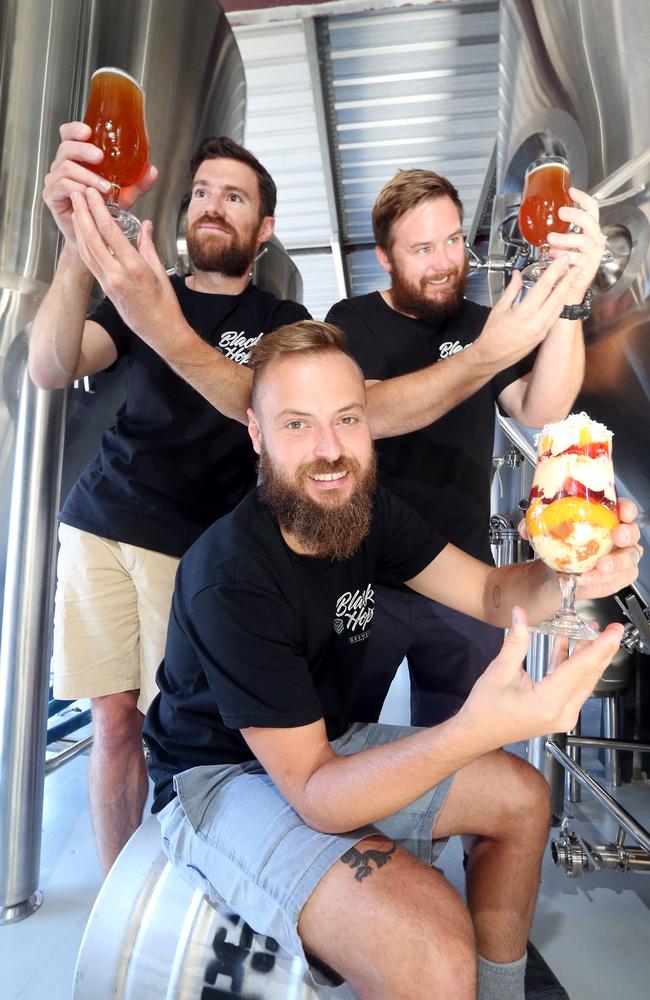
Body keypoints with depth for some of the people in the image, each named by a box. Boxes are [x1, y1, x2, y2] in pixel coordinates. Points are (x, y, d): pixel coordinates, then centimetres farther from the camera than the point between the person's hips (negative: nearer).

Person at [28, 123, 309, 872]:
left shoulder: (282, 322, 8)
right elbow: (50, 371, -7)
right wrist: (79, 243, -22)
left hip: (196, 548, -2)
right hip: (98, 528, 3)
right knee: (114, 720, 5)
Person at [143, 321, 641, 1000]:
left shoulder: (368, 511, -7)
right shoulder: (231, 579, -31)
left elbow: (490, 592, -6)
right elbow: (314, 794, -30)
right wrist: (479, 729, -45)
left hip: (325, 746, 8)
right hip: (221, 779, -7)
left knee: (521, 797, 10)